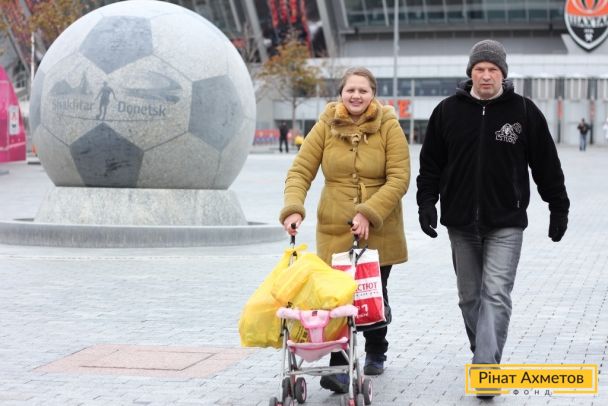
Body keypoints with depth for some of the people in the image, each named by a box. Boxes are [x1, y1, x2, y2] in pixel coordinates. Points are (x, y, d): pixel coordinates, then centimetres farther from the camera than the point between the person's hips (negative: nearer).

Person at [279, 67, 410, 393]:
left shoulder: (389, 127, -4)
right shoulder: (325, 127, -1)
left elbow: (399, 179, -10)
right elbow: (300, 171, -2)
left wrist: (369, 213, -19)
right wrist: (293, 208, -19)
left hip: (379, 230, 0)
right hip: (334, 230, 0)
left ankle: (376, 353, 35)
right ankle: (339, 367, -11)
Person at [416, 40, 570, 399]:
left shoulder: (524, 111, -1)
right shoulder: (448, 111, 3)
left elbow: (546, 164, 4)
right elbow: (431, 163, 8)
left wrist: (559, 208, 5)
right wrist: (426, 203, -2)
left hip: (506, 223, -3)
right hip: (460, 221, 3)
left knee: (496, 294, -11)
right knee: (470, 295, 11)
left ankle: (486, 369, -13)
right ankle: (484, 354, 28)